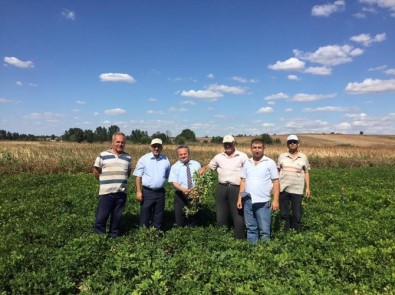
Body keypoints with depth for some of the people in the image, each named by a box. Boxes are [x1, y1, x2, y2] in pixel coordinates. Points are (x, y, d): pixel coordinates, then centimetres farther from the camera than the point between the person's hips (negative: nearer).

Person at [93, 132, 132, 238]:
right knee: (101, 217, 0)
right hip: (106, 193, -3)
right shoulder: (103, 155, -3)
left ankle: (114, 237, 24)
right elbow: (96, 172, 5)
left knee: (117, 218, 12)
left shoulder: (128, 157, 7)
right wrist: (105, 182, 9)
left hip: (122, 193, 3)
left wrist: (120, 180, 10)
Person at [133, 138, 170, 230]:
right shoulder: (144, 159, -4)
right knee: (145, 215, 5)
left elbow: (168, 176, 14)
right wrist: (138, 191, -9)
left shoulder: (165, 160, 5)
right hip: (147, 192, -3)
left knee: (158, 216, 12)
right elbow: (138, 176, -4)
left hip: (160, 192, 3)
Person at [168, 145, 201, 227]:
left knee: (193, 217, 13)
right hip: (181, 195, -2)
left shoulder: (196, 164, 3)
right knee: (180, 217, 4)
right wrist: (182, 189, -30)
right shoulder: (175, 167, -3)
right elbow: (174, 182, -11)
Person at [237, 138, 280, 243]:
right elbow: (243, 181, 12)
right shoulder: (247, 163, 9)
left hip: (263, 202, -4)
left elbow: (276, 182, -3)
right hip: (248, 201, 4)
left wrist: (275, 200, -9)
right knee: (251, 228, 13)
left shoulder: (270, 163, -2)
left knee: (264, 230, 1)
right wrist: (239, 198, 8)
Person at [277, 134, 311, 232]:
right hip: (283, 189, 1)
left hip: (297, 190, -1)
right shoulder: (282, 156, 5)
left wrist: (308, 187, 3)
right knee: (283, 214, 8)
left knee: (297, 214, 4)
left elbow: (306, 173, 8)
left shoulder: (303, 157, 5)